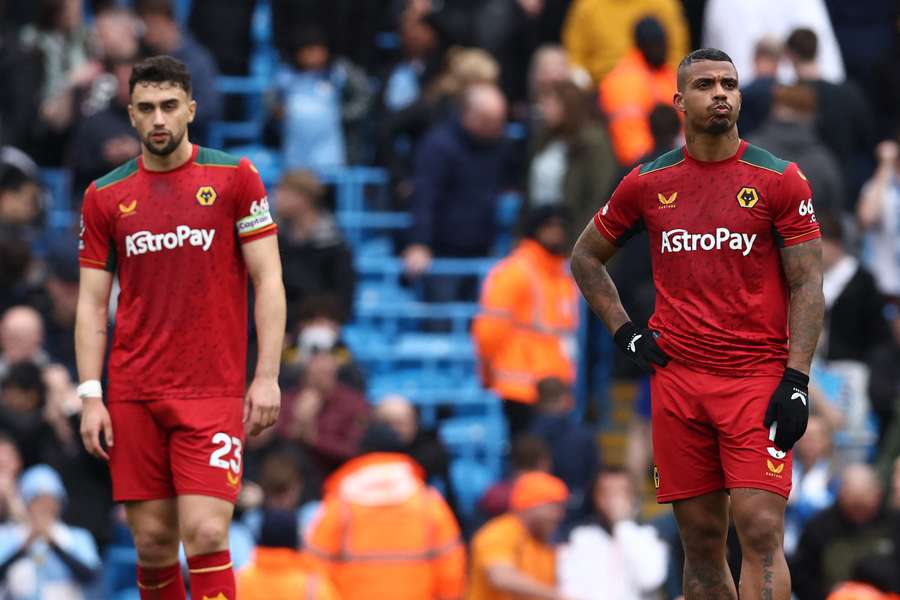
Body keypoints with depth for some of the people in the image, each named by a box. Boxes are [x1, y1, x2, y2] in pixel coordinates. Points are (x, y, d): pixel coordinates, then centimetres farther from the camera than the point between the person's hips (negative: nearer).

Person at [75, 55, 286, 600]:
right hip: (132, 397, 3)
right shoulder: (105, 196, 8)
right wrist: (91, 396, 0)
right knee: (152, 543, 4)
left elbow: (268, 280, 1)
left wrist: (267, 376, -7)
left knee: (206, 536, -14)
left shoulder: (234, 177, 1)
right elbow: (92, 302, 9)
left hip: (213, 392, -3)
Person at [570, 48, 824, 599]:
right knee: (702, 542, 6)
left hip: (758, 377, -3)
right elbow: (587, 257, 22)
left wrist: (796, 381, -11)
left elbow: (807, 284, -2)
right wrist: (624, 332, 9)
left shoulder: (778, 179, 0)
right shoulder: (649, 183, 8)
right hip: (678, 378, 3)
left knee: (761, 533, -14)